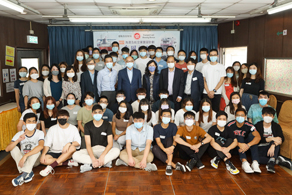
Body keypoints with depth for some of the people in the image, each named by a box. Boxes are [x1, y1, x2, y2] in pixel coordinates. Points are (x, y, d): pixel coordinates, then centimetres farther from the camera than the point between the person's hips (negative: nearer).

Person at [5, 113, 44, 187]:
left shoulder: (39, 133, -16)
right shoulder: (19, 134, -8)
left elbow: (41, 146, -37)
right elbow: (7, 149, -18)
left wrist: (25, 156, -43)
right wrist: (18, 140, -35)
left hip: (34, 160, -2)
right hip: (22, 160, 3)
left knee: (37, 150, -32)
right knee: (14, 148, -22)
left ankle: (23, 175, -39)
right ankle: (28, 173, -34)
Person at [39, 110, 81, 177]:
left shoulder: (73, 128, 3)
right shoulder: (52, 129, 6)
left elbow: (78, 142, -9)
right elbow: (47, 144, -2)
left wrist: (69, 143, -31)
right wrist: (43, 154, -21)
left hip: (67, 153, -1)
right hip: (54, 152, 1)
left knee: (72, 148, -34)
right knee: (43, 160, -30)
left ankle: (51, 166, -34)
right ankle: (67, 162, -22)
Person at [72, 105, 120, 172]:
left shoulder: (107, 125, -3)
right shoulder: (87, 125, -3)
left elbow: (110, 143, -11)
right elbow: (88, 144, -12)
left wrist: (102, 156, -28)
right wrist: (93, 159, -28)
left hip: (104, 149, 0)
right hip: (91, 150, 1)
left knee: (116, 151, -32)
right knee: (75, 155, -28)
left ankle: (90, 165, -30)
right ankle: (105, 162, -29)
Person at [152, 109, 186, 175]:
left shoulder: (173, 126, -3)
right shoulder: (156, 127, -7)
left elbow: (175, 139, -14)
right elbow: (158, 141, -16)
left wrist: (173, 146, -37)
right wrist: (164, 149, -36)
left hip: (170, 148, 0)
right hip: (161, 147, 0)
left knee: (169, 138, -30)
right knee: (154, 148, -33)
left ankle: (169, 165, -41)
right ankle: (174, 165, -39)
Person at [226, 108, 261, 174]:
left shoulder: (249, 125, -11)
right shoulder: (230, 125, -15)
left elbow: (258, 137, -24)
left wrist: (248, 145, -40)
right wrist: (239, 144, -40)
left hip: (245, 146, 2)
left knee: (251, 135, -22)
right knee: (239, 136, -28)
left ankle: (255, 162, -37)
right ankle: (244, 162, -46)